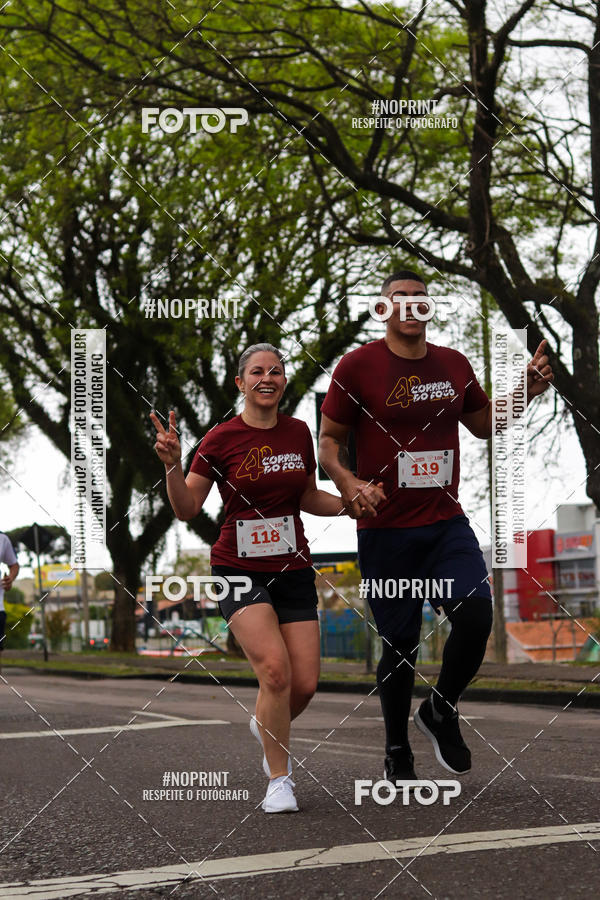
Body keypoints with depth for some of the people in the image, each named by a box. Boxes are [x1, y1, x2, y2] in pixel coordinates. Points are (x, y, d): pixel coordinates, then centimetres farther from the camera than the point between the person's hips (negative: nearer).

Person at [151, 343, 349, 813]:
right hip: (240, 571, -4)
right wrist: (173, 464, -22)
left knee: (305, 684, -4)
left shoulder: (298, 432, 6)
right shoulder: (222, 438, -7)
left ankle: (267, 727, 32)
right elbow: (187, 508, -6)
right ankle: (279, 779, -4)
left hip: (293, 570, 4)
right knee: (276, 670, -21)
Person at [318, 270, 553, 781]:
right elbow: (329, 441, 0)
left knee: (476, 615, -17)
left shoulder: (454, 365, 10)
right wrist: (350, 484, -18)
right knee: (400, 643, 1)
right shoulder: (358, 366, -4)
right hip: (385, 530, -3)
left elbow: (484, 424, 24)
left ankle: (442, 711, 10)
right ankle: (397, 753, 22)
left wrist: (526, 391, 8)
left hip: (447, 523, 3)